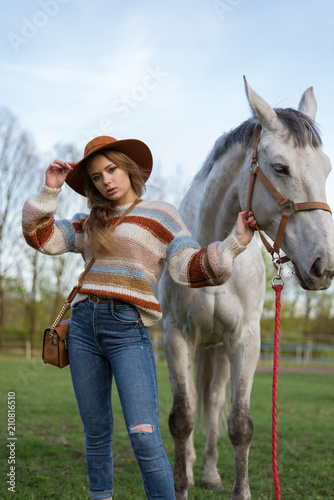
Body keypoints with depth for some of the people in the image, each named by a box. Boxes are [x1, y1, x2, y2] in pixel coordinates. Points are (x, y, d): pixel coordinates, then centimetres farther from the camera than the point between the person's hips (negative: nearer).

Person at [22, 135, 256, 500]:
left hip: (128, 332, -4)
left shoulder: (160, 216, 6)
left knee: (144, 437, -15)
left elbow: (191, 268, -2)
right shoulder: (89, 224, 18)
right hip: (83, 327, 5)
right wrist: (49, 190, 7)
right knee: (97, 436, 13)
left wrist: (235, 241, -15)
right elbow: (40, 237, 16)